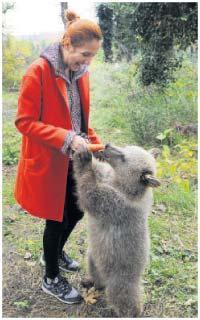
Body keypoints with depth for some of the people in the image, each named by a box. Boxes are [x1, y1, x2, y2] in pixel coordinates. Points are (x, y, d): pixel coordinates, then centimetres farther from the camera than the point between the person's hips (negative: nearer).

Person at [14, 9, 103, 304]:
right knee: (57, 218, 6)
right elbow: (24, 122, -19)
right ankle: (51, 279, 31)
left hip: (73, 161, 7)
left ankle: (53, 253, 47)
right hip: (47, 161, -7)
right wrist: (67, 139, -27)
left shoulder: (81, 73, 4)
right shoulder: (38, 71, -18)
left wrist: (95, 144, 0)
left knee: (77, 211, 18)